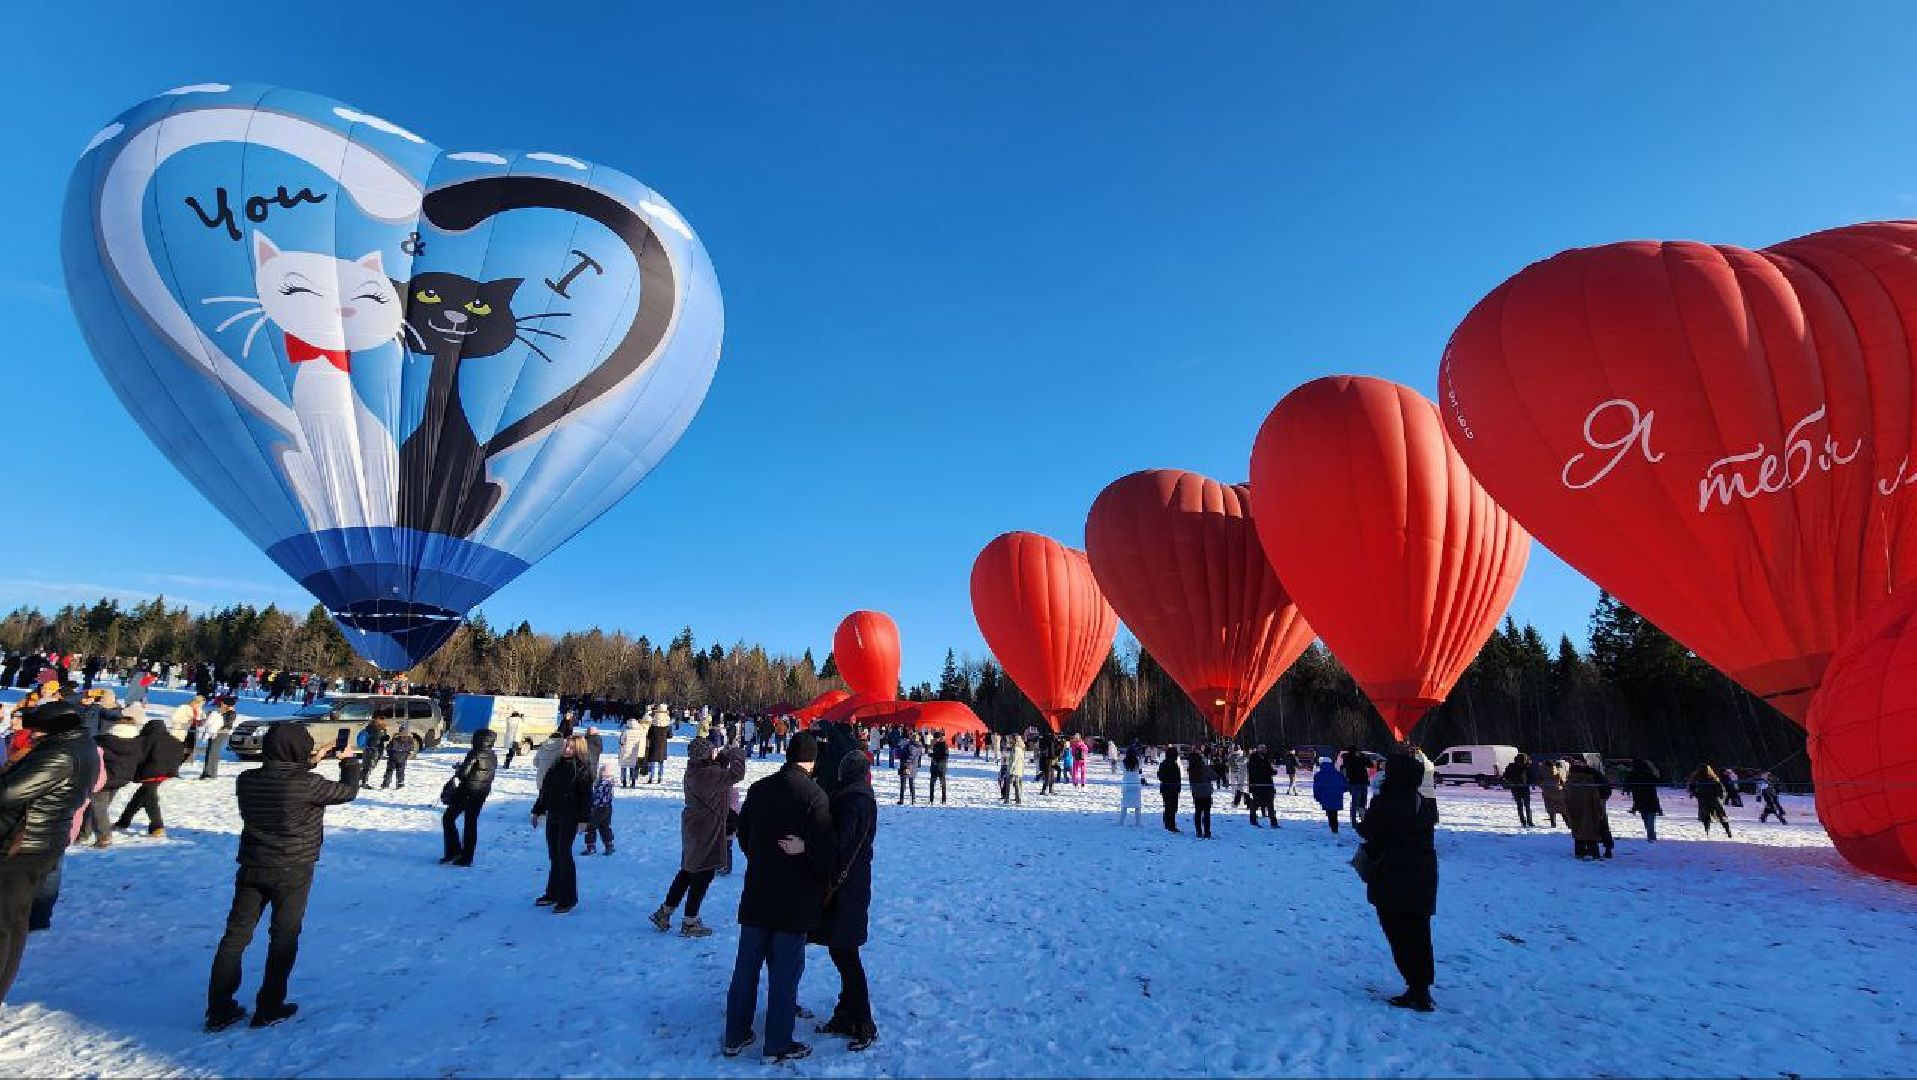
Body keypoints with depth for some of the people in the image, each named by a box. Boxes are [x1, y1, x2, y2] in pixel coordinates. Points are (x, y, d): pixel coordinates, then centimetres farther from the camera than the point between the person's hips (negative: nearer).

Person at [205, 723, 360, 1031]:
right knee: (283, 939, 10)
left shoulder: (246, 780, -7)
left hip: (252, 869, 5)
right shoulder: (307, 785, -23)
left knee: (236, 935, 15)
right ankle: (269, 1009, 19)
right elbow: (348, 791, -7)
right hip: (292, 872, -4)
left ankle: (219, 1010, 20)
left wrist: (311, 763, 17)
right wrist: (348, 761, 8)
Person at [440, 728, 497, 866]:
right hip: (482, 794, 7)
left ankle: (453, 850, 3)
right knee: (471, 823, 13)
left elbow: (463, 773, -19)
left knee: (448, 818, 10)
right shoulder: (493, 757, 5)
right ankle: (466, 857, 14)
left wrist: (458, 770, 2)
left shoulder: (474, 754, -16)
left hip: (466, 792, -7)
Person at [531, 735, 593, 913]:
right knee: (554, 856, 13)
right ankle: (553, 893, 24)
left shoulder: (582, 770, -10)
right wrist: (537, 811, 18)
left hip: (569, 818, -7)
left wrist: (583, 819, -16)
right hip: (553, 815, 7)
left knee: (563, 855, -6)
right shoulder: (556, 765, 11)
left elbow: (586, 796, -12)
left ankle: (568, 898, 2)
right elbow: (544, 790, 19)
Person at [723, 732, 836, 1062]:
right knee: (785, 970, 7)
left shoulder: (759, 789, 0)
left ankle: (734, 1036, 28)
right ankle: (778, 1044, 18)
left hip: (756, 893, 5)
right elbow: (827, 850, -20)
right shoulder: (814, 795, -18)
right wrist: (825, 876, 0)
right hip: (795, 899, -5)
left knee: (747, 964, 16)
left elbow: (743, 834, 12)